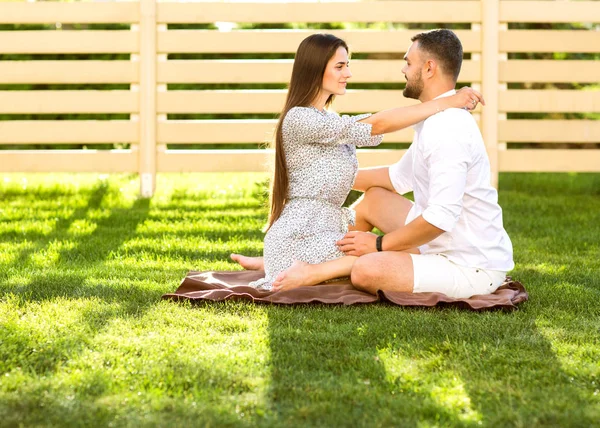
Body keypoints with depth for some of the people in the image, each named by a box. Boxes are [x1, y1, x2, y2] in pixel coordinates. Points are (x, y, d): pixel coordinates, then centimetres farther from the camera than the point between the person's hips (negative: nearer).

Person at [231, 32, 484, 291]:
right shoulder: (299, 119, -14)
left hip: (327, 228, 10)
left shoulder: (327, 119, 19)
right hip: (303, 235, -10)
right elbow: (377, 126, -18)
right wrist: (446, 103, -16)